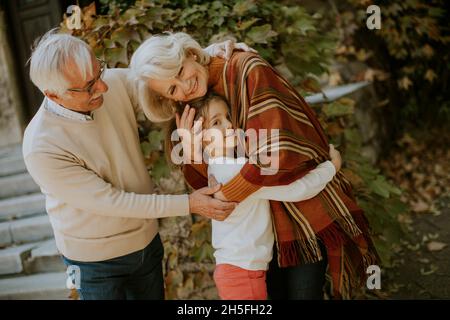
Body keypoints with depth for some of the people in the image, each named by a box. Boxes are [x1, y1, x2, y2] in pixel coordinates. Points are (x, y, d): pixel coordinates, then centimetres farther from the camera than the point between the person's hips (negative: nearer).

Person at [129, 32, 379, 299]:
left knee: (303, 291, 3)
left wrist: (226, 194, -17)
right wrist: (192, 154, -18)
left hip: (308, 208, -6)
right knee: (276, 291, 17)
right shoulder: (194, 112, 1)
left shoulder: (248, 70, -19)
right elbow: (210, 184, 2)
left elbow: (279, 151, -29)